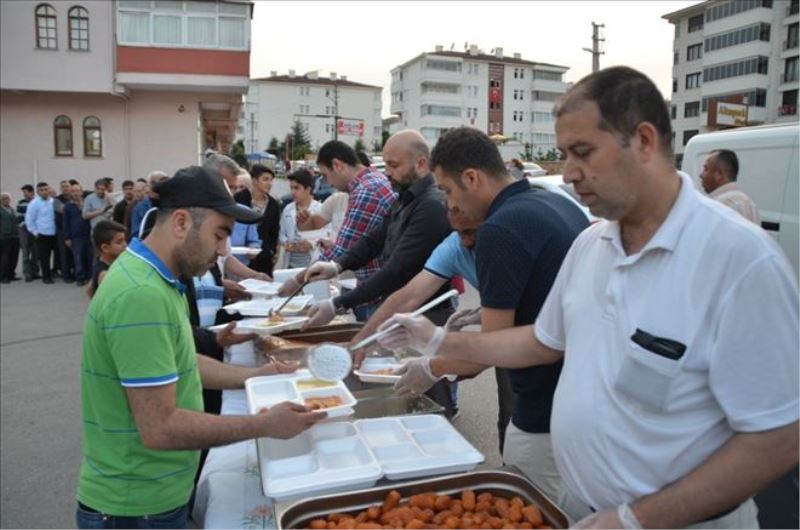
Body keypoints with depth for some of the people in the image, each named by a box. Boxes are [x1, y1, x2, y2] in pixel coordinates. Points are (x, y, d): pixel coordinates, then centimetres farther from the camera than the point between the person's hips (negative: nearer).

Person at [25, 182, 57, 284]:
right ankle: (46, 276, 15)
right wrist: (35, 233, -5)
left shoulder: (54, 201, 4)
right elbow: (29, 220, -3)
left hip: (55, 234, 3)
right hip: (42, 234, -3)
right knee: (44, 257, 4)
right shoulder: (34, 203, -4)